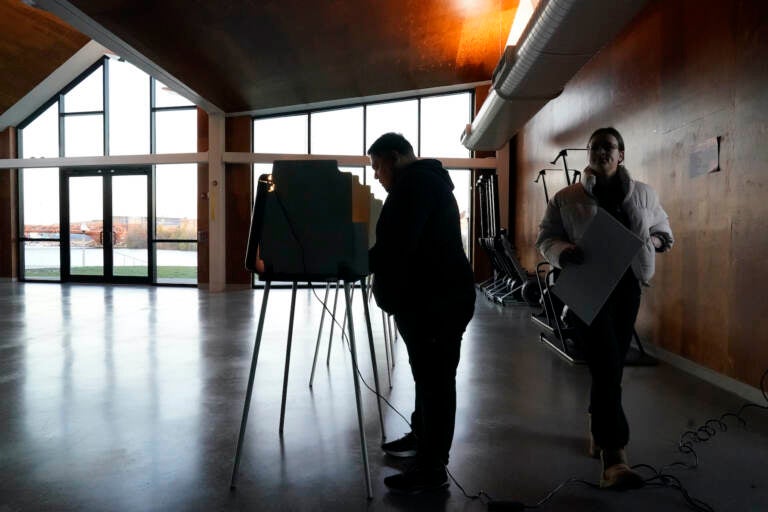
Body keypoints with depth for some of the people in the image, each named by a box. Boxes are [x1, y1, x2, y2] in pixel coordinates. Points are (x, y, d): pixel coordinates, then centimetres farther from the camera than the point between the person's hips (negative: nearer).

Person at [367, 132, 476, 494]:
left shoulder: (416, 183, -14)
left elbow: (398, 245, -25)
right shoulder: (424, 180, 20)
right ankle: (421, 437, 36)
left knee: (435, 380, -4)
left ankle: (432, 468, 5)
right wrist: (367, 258, 11)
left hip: (437, 300, -11)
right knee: (427, 376, 21)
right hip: (427, 297, 11)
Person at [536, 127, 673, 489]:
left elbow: (664, 230, 19)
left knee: (611, 365, 14)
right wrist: (563, 251, -22)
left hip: (627, 286, 4)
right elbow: (545, 238, 0)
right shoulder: (566, 198, 1)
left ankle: (597, 433, 34)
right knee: (607, 368, -14)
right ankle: (613, 457, -15)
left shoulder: (643, 194, 10)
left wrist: (652, 241, -3)